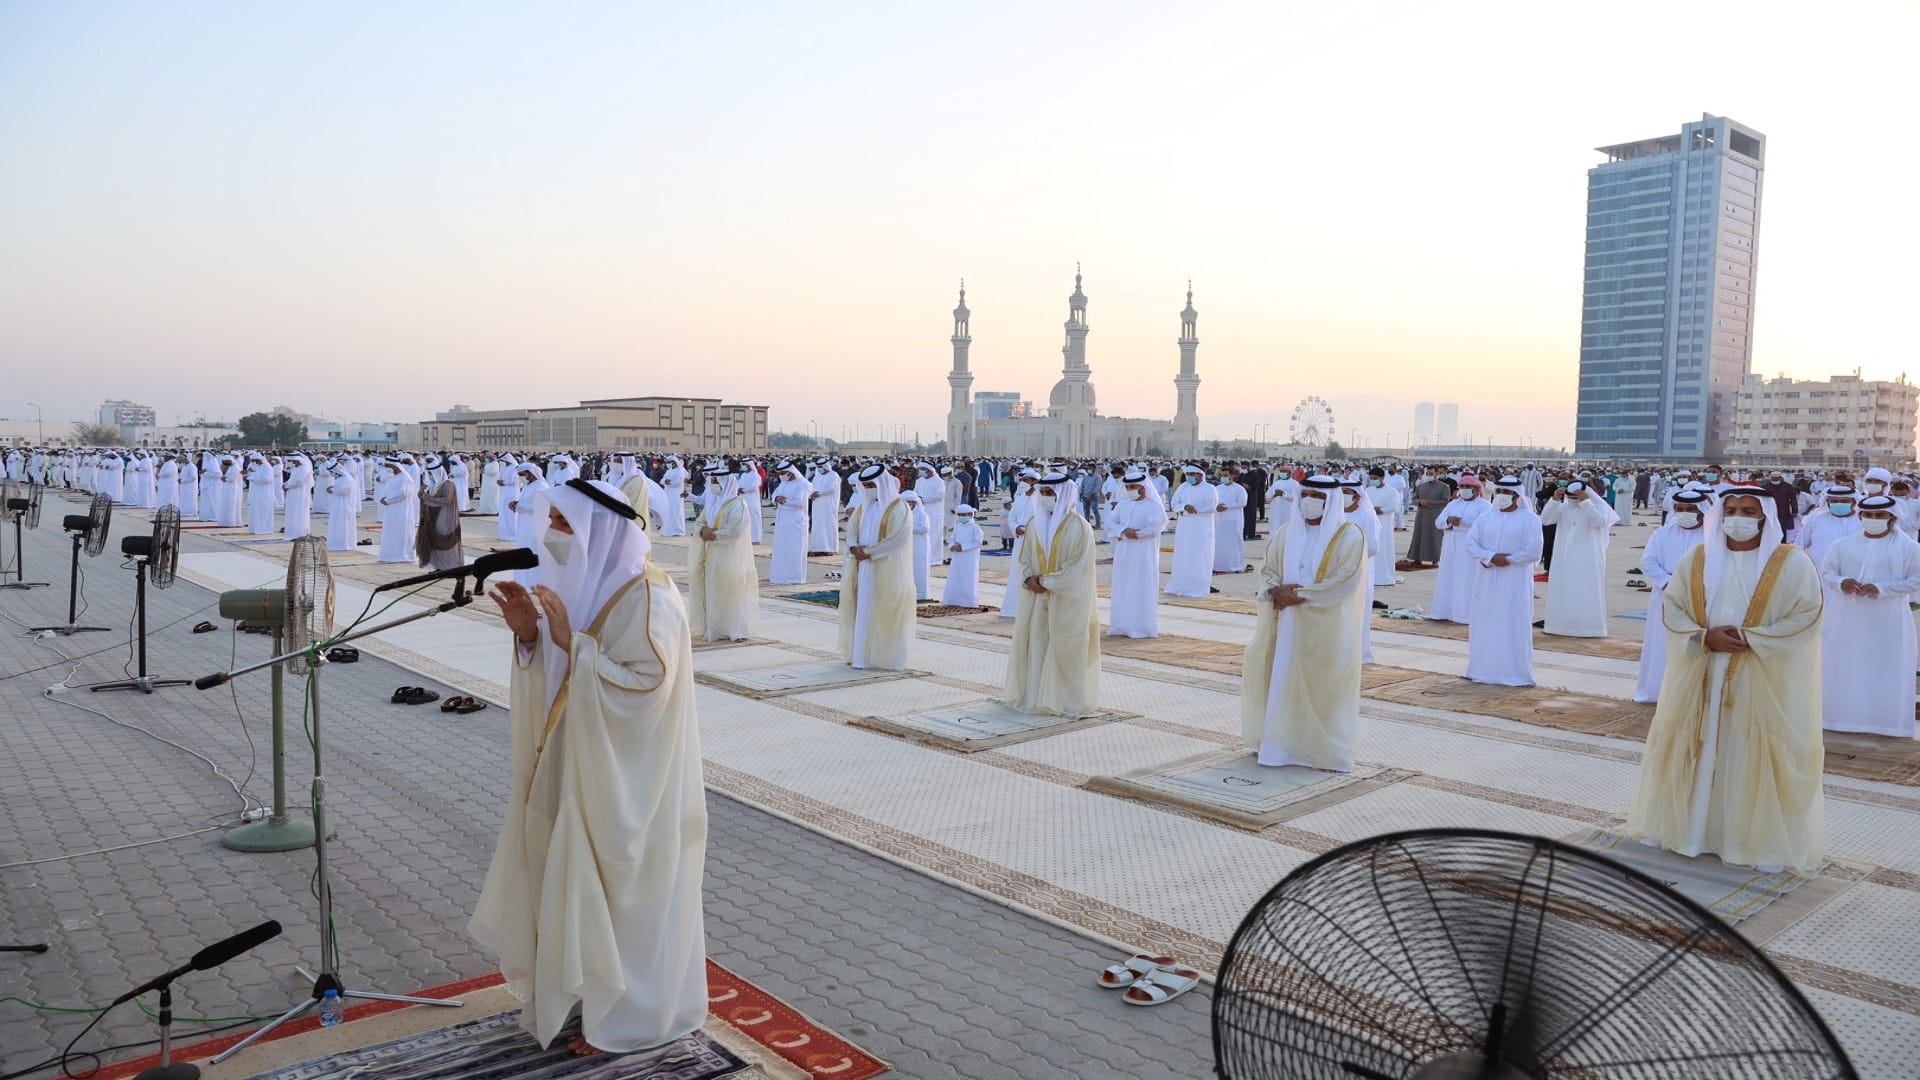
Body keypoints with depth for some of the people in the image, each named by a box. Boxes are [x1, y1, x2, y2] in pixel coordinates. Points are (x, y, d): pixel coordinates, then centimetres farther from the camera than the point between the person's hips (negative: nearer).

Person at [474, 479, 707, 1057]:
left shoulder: (648, 600, -21)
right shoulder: (581, 585, 5)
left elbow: (643, 688, -28)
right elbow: (556, 682, 10)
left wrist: (571, 642, -28)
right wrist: (531, 635, -9)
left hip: (627, 782, -8)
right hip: (581, 768, 8)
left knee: (622, 896, 5)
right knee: (580, 888, 18)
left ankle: (627, 1015, 23)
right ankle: (591, 994, 36)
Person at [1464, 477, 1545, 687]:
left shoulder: (1529, 519, -3)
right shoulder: (1486, 517, 9)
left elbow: (1533, 552, -11)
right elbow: (1471, 544, 0)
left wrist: (1507, 560, -13)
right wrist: (1491, 557, -15)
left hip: (1515, 583, -4)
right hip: (1488, 582, 4)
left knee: (1514, 627, -2)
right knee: (1485, 625, 8)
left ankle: (1515, 673, 5)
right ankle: (1482, 669, 17)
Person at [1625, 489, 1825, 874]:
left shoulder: (1792, 563, -4)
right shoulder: (1697, 559, 5)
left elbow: (1806, 616, -9)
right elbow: (1672, 607, 2)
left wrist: (1751, 639, -18)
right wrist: (1705, 637, -14)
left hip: (1764, 681, -3)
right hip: (1701, 676, 3)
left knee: (1757, 758, 0)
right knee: (1696, 751, 10)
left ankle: (1767, 843, 13)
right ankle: (1684, 824, 24)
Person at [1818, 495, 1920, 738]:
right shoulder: (1842, 545, 5)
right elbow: (1825, 572, 7)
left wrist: (1881, 588, -19)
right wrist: (1841, 582, -16)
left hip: (1888, 622, -2)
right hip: (1846, 619, 2)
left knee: (1886, 671, 2)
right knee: (1845, 669, 7)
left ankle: (1888, 723, 11)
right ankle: (1843, 716, 17)